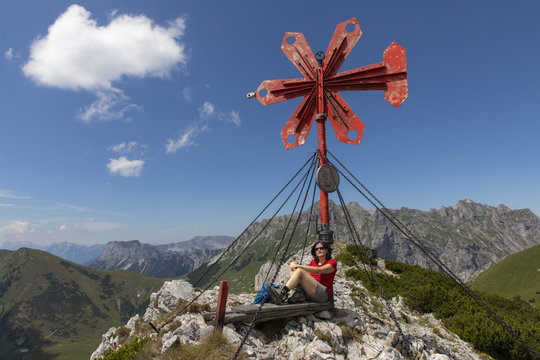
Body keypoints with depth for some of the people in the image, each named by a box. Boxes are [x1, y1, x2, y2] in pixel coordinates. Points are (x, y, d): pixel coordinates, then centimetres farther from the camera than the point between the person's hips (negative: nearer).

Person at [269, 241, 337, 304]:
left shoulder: (332, 262, 1)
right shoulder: (313, 262, 20)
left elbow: (318, 270, -17)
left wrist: (300, 266, -21)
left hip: (323, 294, -6)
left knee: (299, 270, -26)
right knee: (293, 264, -7)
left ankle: (281, 294, -40)